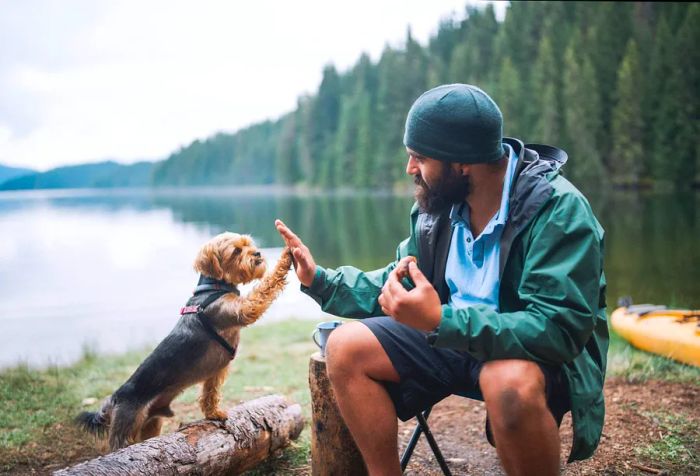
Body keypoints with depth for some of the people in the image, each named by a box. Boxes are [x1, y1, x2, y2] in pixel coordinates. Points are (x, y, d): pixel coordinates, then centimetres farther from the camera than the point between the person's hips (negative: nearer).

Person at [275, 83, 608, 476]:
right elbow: (398, 287, 11)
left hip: (542, 352, -6)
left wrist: (440, 321, -39)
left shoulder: (558, 208, -23)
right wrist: (319, 280, 0)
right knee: (346, 348, -10)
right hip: (452, 335, 6)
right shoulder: (438, 204, -2)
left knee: (510, 383, -40)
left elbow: (559, 329, -32)